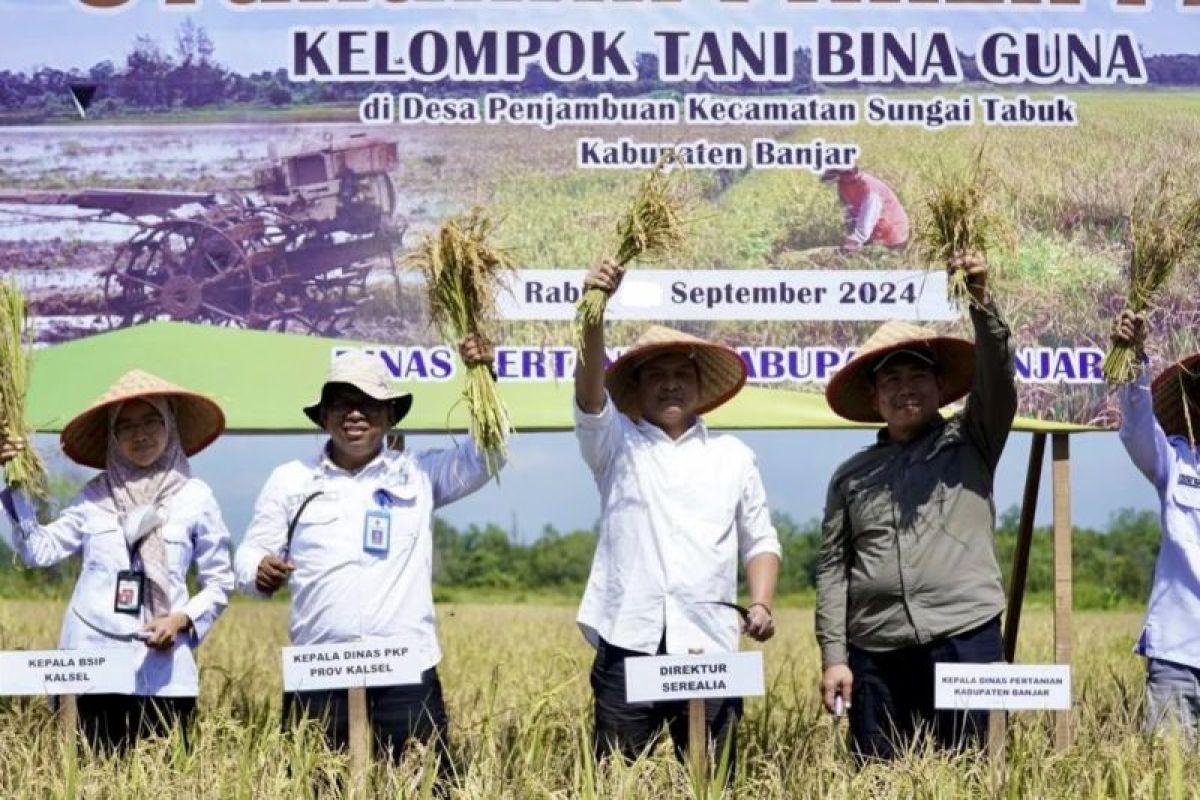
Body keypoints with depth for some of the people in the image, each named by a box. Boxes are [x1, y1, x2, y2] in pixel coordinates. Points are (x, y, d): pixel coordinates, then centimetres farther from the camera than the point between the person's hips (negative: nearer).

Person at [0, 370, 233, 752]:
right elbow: (40, 550, 6)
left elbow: (219, 582, 6)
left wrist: (183, 620, -10)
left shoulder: (194, 496, 4)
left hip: (163, 671, -2)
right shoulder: (96, 495, 9)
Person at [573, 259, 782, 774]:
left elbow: (760, 540, 16)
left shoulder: (734, 456, 16)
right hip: (628, 640, -1)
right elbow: (589, 391, -7)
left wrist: (761, 604, -2)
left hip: (707, 643, 1)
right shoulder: (616, 445, 11)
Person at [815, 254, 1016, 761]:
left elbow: (998, 379, -6)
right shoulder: (852, 475, 13)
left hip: (965, 642, -2)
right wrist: (833, 656, 1)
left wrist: (981, 302, -19)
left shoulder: (971, 443, 10)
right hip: (876, 654, 2)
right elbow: (832, 569, 10)